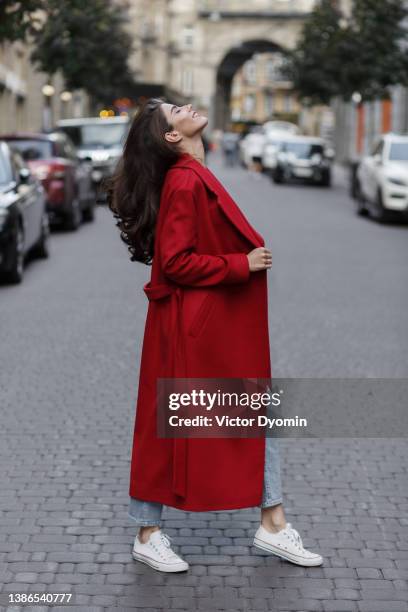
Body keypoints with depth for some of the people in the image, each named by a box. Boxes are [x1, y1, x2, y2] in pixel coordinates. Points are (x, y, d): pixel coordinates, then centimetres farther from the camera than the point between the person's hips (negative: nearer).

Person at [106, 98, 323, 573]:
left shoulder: (195, 177, 11)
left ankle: (272, 524, 22)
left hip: (224, 325, 10)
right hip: (191, 328, -10)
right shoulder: (185, 181, -19)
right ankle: (147, 535, 17)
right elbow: (175, 261, -23)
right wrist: (241, 265, -18)